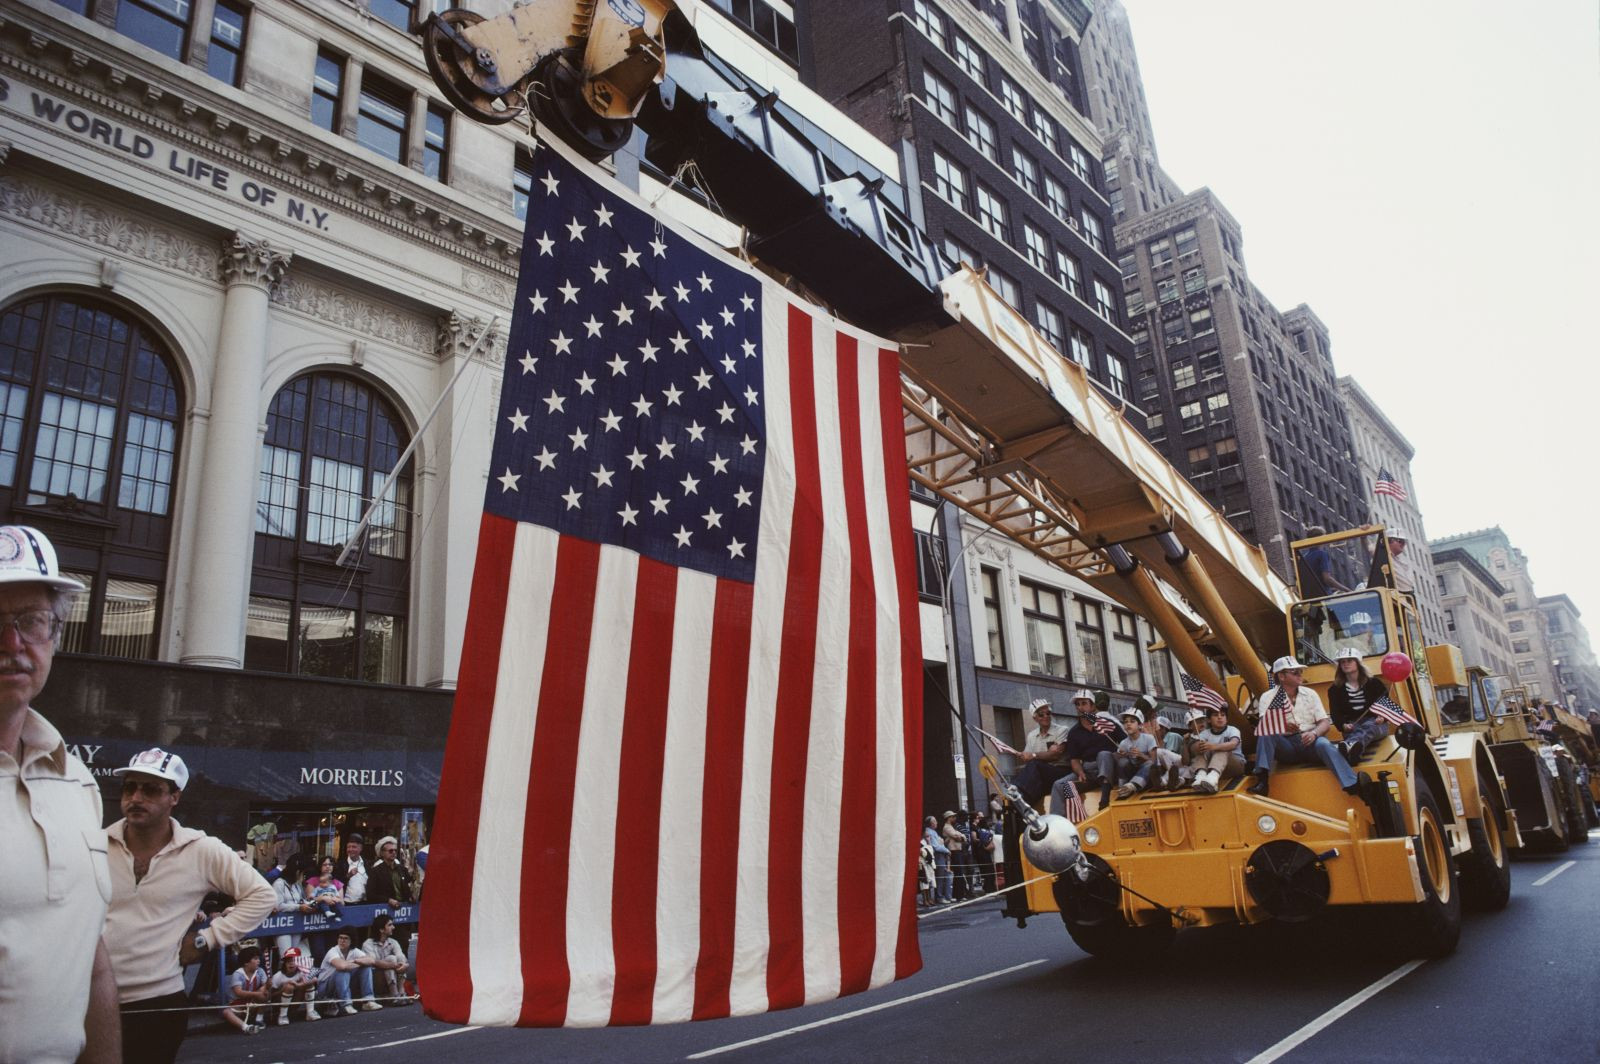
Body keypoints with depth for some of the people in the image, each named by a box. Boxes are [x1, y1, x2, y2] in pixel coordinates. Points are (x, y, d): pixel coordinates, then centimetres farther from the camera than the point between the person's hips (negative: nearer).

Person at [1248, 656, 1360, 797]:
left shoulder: (1310, 693, 12)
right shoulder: (1268, 697, 4)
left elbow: (1325, 723, 5)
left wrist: (1314, 733, -19)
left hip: (1309, 742, 1)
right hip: (1285, 745, -1)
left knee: (1324, 744, -33)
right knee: (1266, 734, -31)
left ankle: (1353, 785, -48)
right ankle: (1262, 779, -41)